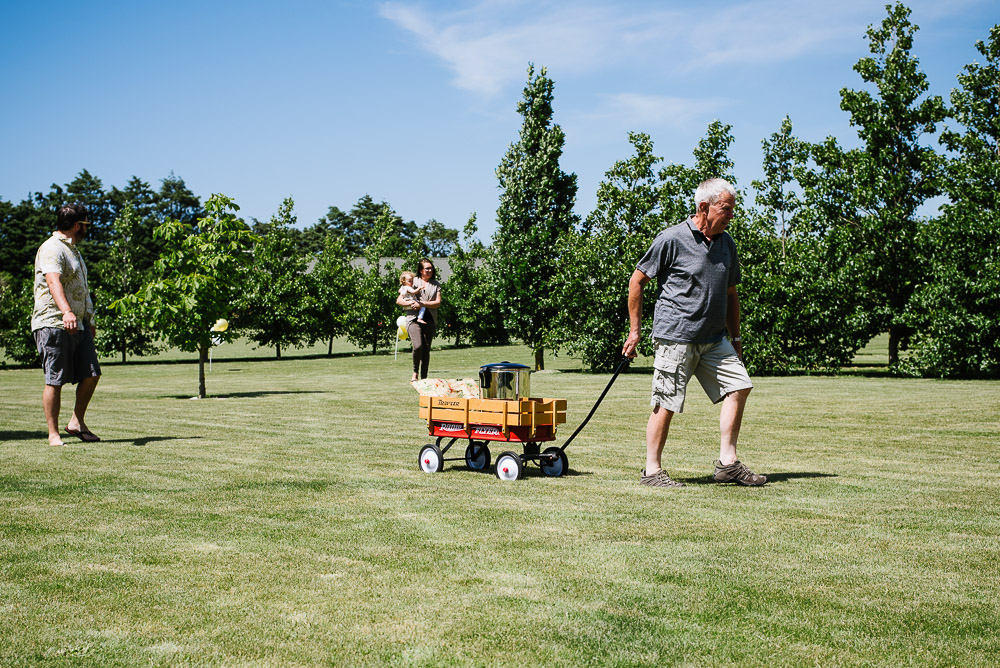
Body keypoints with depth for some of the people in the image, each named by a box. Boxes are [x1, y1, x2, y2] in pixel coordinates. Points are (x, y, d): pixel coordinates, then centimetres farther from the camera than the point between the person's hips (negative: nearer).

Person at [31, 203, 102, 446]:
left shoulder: (73, 250, 22)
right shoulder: (51, 248, -10)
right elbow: (53, 281, -28)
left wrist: (89, 321, 31)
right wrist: (66, 311, -43)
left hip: (79, 324, 9)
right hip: (53, 323, -9)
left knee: (91, 374, 4)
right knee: (55, 380, -5)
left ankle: (77, 422, 17)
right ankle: (53, 433, 2)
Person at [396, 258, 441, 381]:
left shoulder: (436, 284, 14)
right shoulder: (413, 282, 9)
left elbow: (438, 303, 1)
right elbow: (399, 300, 6)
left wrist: (422, 304, -12)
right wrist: (410, 303, -12)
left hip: (430, 320, 2)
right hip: (414, 318, -2)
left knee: (426, 349, 0)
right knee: (418, 346, -21)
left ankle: (424, 377, 8)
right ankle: (415, 371, 3)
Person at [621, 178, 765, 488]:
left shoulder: (726, 243, 12)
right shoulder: (672, 239, -9)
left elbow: (730, 294, 22)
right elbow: (637, 281, -3)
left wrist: (736, 337, 19)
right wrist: (635, 330, -3)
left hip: (714, 338, 7)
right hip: (675, 336, -7)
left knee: (739, 385, 0)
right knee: (666, 404, -4)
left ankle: (728, 462, 7)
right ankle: (651, 470, 8)